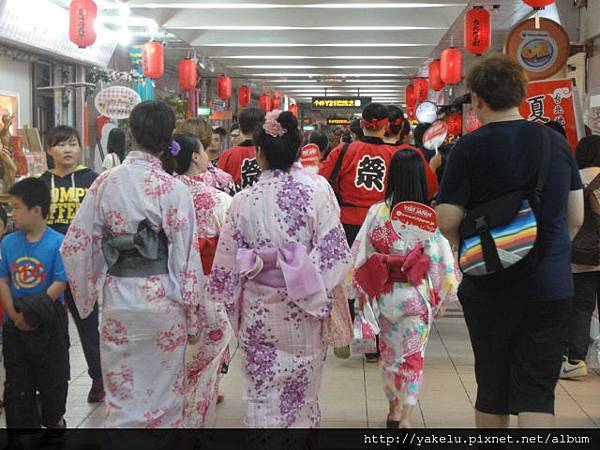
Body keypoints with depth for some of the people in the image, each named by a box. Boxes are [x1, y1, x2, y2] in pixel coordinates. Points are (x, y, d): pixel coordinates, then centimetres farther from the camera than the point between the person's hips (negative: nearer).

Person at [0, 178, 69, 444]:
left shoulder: (58, 243, -14)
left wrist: (32, 313, -18)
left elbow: (60, 284, -16)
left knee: (53, 377, 10)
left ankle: (54, 420, 32)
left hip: (49, 323, -4)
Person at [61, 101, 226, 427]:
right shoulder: (173, 189, -11)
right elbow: (186, 256, -10)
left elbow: (77, 244, 0)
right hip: (161, 297, -3)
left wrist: (88, 295, 14)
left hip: (117, 296, 3)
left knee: (122, 394, 14)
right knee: (165, 392, 12)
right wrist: (194, 318, 0)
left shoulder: (105, 183, -2)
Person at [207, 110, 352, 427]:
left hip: (258, 310, 0)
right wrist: (325, 300, -1)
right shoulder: (317, 189, -10)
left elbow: (228, 261, -1)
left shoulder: (244, 200, -8)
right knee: (302, 389, 15)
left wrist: (231, 306, 14)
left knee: (261, 394, 11)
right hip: (303, 307, 0)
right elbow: (335, 251, -11)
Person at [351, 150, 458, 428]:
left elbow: (360, 256, -4)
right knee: (413, 356, 8)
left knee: (389, 351, 18)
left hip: (384, 293, 2)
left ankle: (394, 409, 29)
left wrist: (362, 292, 7)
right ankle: (406, 416, 2)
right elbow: (441, 260, -8)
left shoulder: (377, 212, -8)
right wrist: (439, 297, 4)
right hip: (418, 295, -1)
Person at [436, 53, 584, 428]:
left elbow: (447, 222, -12)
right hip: (551, 288, 2)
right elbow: (576, 218, 9)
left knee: (492, 390, 15)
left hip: (489, 288, -2)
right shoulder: (557, 142, 3)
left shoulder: (470, 147, -9)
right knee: (537, 395, 2)